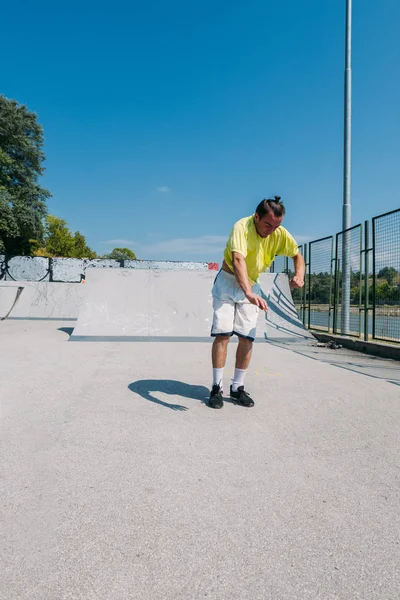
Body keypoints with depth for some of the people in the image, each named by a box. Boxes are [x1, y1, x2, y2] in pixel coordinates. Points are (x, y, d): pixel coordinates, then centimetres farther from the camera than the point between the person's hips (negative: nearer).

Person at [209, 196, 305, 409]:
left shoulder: (280, 234, -11)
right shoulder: (242, 227, -28)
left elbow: (297, 255, 4)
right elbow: (237, 260, -44)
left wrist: (299, 275, -19)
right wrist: (249, 293, -58)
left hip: (251, 287, 4)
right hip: (228, 282, -4)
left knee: (247, 337, 0)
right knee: (223, 334, -9)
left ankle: (237, 387, 12)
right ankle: (216, 388, 1)